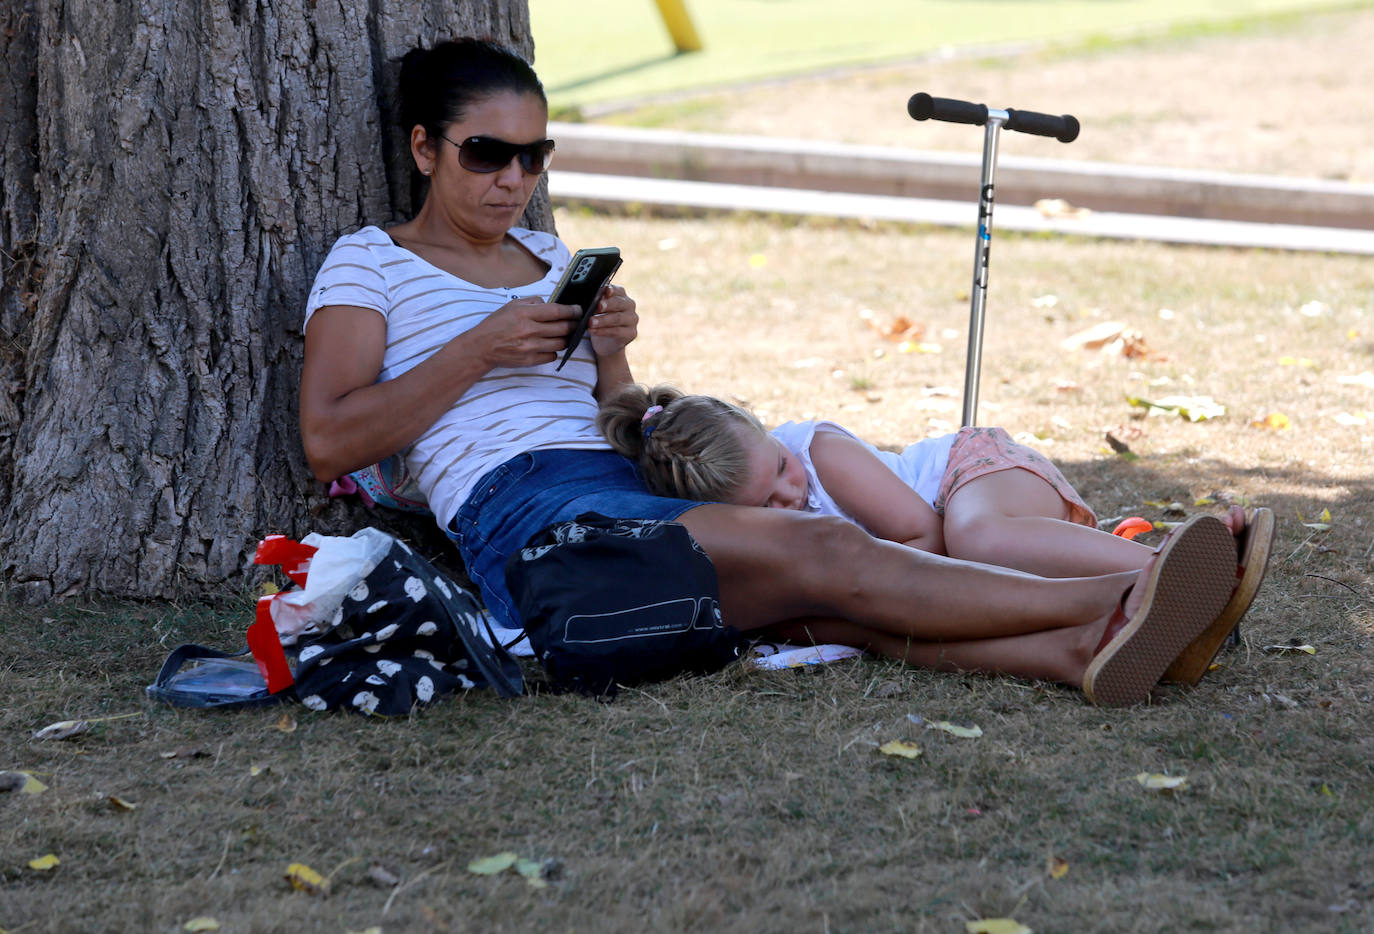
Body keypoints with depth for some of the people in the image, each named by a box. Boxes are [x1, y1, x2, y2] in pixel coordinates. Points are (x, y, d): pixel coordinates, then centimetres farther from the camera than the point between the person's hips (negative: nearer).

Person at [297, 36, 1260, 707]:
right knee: (820, 552, -27)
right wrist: (480, 350, -9)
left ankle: (1083, 651, -49)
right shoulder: (369, 264, 9)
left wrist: (609, 355, 2)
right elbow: (329, 441, -4)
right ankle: (1109, 601, -42)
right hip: (516, 515, -6)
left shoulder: (549, 257, 27)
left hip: (625, 489, 6)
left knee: (826, 599, -25)